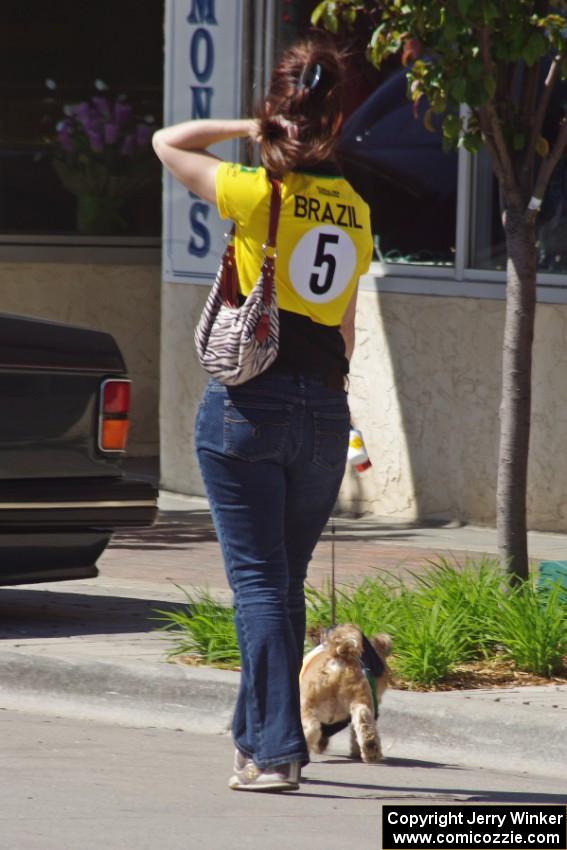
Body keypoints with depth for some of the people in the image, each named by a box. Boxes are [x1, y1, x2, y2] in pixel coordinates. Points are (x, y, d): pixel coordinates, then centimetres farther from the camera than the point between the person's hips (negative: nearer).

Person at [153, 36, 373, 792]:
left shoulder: (258, 192, -9)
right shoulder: (354, 211, 6)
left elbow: (167, 143, 6)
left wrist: (252, 129, 10)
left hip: (249, 401, -5)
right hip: (325, 409, 5)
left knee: (259, 580, -5)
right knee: (286, 583, 16)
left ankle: (277, 751, -11)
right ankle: (257, 733, 25)